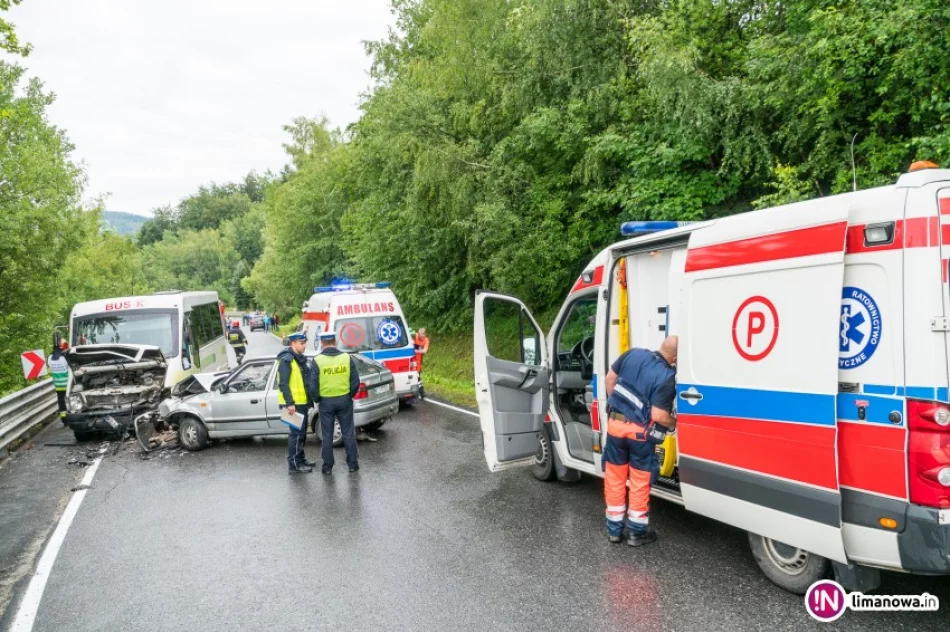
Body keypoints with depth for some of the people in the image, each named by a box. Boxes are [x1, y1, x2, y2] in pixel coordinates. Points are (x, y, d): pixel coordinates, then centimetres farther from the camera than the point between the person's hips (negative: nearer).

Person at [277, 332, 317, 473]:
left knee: (302, 432, 16)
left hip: (302, 403, 9)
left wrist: (309, 400, 20)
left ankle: (301, 459, 26)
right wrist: (289, 403, -24)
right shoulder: (286, 360, -14)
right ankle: (294, 464, -2)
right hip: (293, 404, -9)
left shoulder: (301, 358, 16)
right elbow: (283, 384, -19)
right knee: (296, 433, -7)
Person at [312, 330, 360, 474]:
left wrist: (317, 398, 8)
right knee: (348, 433, 11)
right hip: (344, 400, 1)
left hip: (326, 401, -1)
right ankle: (353, 464, 17)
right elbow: (355, 381, -3)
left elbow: (314, 384, -9)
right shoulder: (347, 357, -3)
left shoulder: (318, 360, -8)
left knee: (327, 435, 9)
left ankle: (327, 467, 15)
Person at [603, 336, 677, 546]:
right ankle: (637, 532, 20)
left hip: (615, 423, 5)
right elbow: (658, 416, -22)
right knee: (639, 482, 11)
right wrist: (674, 424, -1)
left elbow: (610, 377, 8)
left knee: (614, 478, 14)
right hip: (640, 432, -5)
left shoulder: (633, 354, -3)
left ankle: (614, 529, 24)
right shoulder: (668, 378, -19)